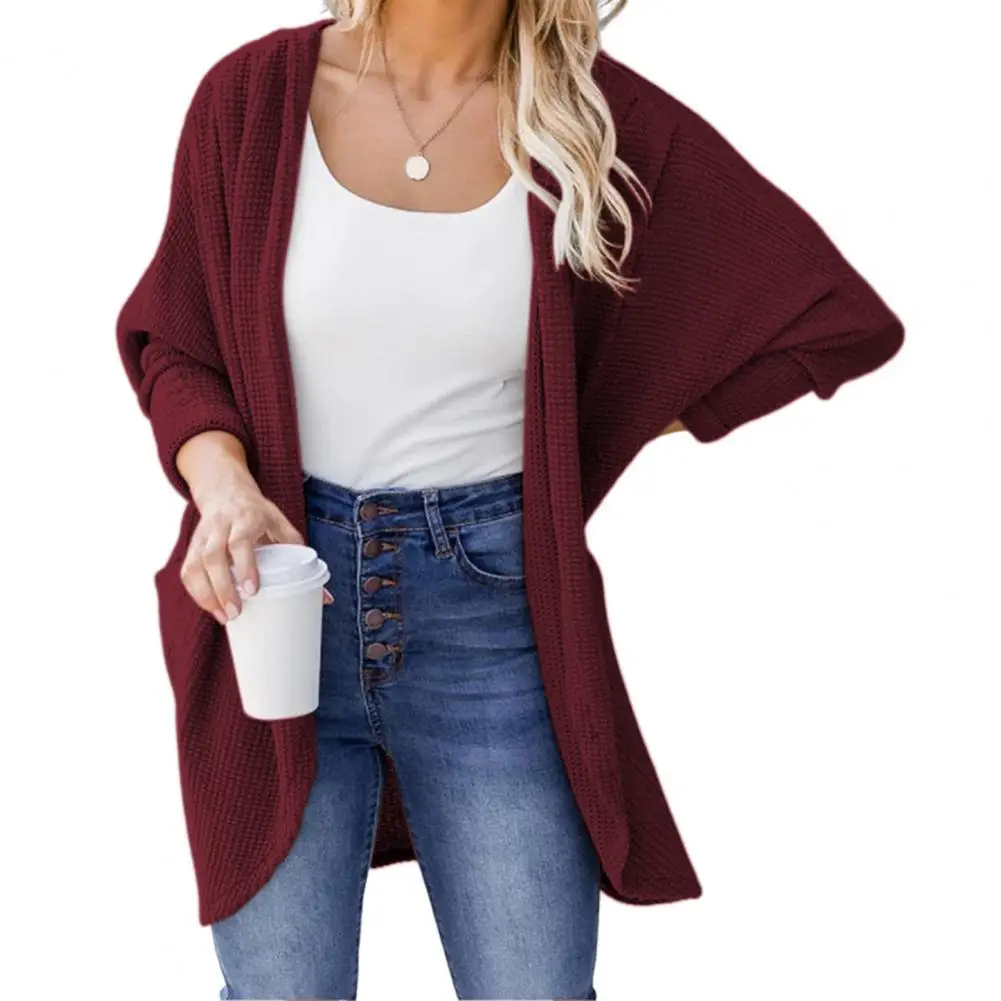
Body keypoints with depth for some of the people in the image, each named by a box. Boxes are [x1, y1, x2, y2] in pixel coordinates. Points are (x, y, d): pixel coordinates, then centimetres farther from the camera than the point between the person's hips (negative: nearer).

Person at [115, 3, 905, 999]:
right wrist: (223, 486, -14)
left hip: (489, 607, 0)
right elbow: (170, 339, 7)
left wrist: (589, 439, 1)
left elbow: (842, 317, 0)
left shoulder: (593, 112, -3)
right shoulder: (252, 92, -1)